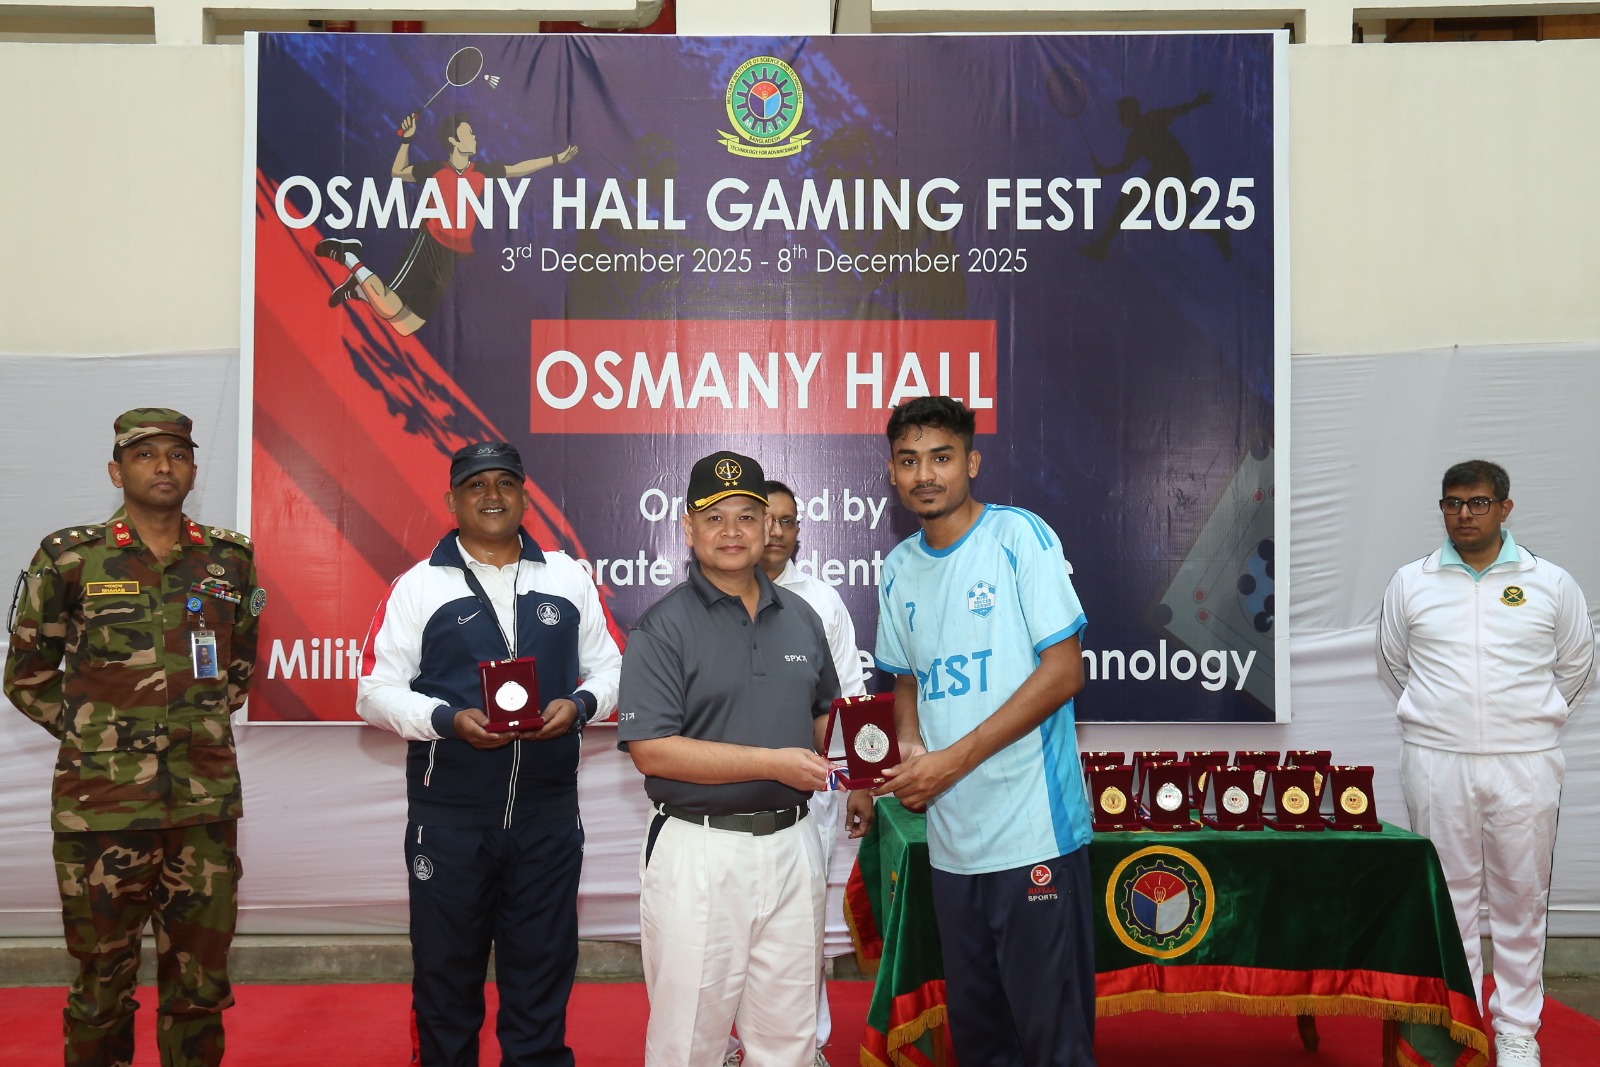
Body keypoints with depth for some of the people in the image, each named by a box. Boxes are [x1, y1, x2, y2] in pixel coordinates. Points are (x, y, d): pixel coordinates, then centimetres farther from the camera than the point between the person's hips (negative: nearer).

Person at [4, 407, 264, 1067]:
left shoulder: (231, 559, 6)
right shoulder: (69, 558, -1)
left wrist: (202, 726, 9)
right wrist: (93, 734, 1)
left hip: (207, 802, 2)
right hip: (101, 805, -2)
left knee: (201, 976, 11)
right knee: (104, 977, 8)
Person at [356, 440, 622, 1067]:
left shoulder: (567, 578, 8)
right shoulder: (420, 585, 1)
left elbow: (607, 668, 13)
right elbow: (376, 692, -2)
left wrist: (579, 704, -9)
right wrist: (451, 720, -18)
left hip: (548, 813, 2)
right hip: (449, 818, -1)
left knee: (543, 969, 11)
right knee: (446, 970, 11)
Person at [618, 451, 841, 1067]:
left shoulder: (801, 618, 10)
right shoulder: (663, 628, -8)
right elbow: (651, 751, -16)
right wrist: (773, 763, -17)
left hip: (791, 847, 5)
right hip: (701, 850, -5)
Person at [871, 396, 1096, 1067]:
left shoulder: (1019, 536, -8)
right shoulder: (899, 569, 10)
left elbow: (1064, 670, -12)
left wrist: (955, 759, -15)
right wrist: (910, 747, -2)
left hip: (1031, 834, -6)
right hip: (950, 836, 6)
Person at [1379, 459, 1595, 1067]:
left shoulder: (1551, 584, 3)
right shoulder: (1410, 583, 4)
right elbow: (1392, 663, 16)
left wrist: (1529, 718, 14)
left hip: (1525, 764, 0)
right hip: (1436, 762, 0)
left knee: (1520, 899, 7)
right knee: (1448, 894, 7)